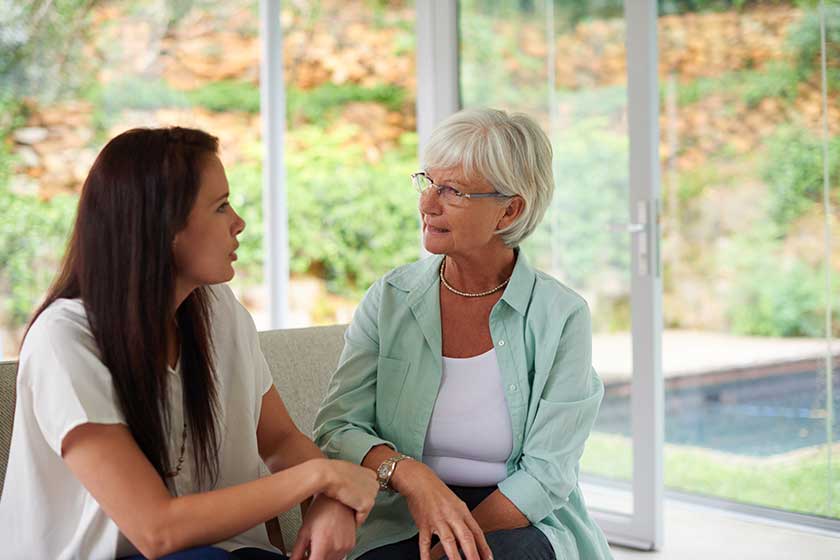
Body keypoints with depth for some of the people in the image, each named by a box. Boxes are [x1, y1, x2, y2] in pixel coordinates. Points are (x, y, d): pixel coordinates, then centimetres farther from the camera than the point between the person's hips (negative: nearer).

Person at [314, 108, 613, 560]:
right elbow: (337, 428, -5)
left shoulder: (561, 315, -6)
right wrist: (408, 474, -25)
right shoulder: (389, 298, 2)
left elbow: (546, 474, -8)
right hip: (403, 523, 1)